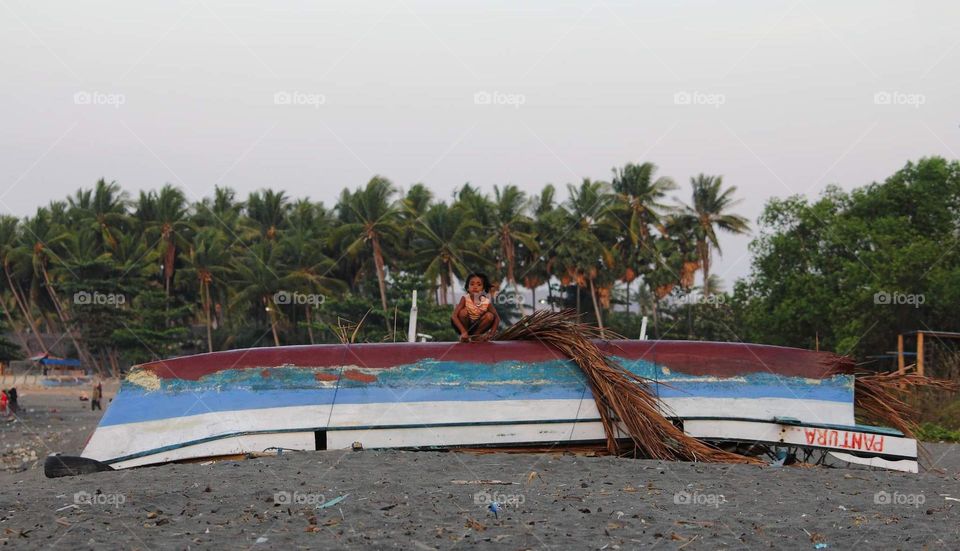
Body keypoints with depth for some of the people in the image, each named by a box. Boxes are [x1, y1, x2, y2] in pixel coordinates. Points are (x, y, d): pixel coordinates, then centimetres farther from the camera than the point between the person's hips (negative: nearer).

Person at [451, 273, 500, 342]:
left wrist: (491, 334, -25)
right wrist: (463, 332, -40)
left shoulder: (487, 302, -17)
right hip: (465, 326, -2)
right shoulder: (465, 299, -22)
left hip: (477, 327, 2)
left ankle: (475, 335, -5)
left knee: (490, 316, -21)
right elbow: (454, 316, -29)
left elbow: (497, 318, -10)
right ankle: (463, 336, -10)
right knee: (463, 312, -29)